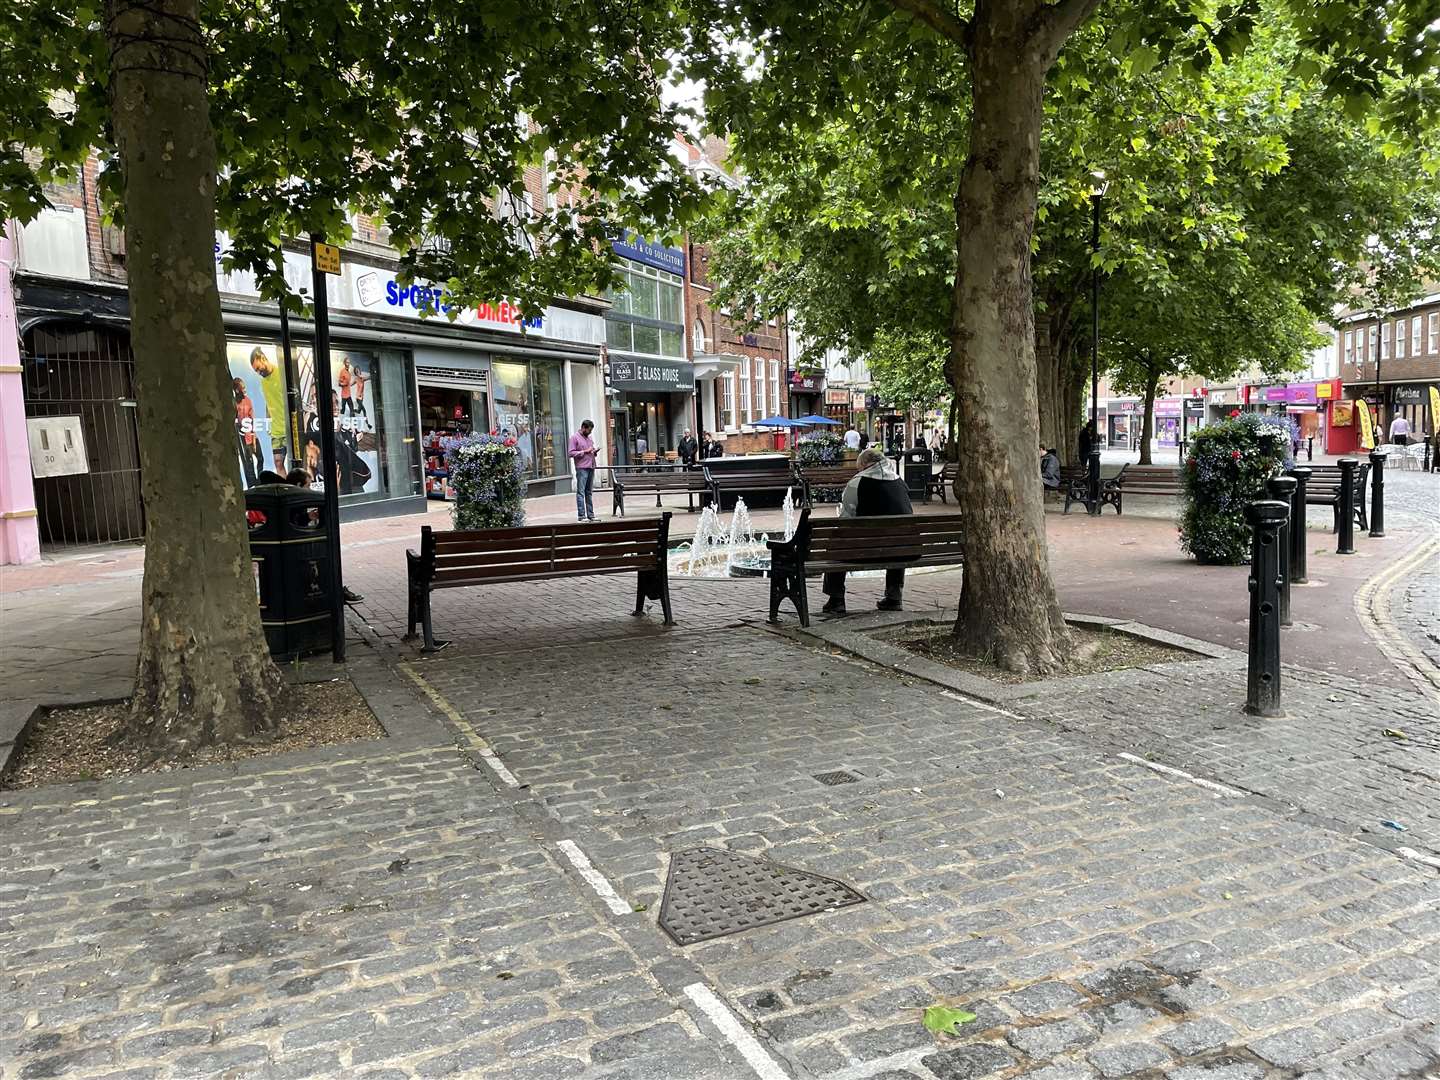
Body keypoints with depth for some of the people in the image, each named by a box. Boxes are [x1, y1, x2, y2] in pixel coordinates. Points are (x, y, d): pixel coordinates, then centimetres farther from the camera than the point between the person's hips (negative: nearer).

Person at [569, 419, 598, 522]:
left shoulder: (589, 438, 21)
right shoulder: (574, 438, -1)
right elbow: (571, 453, -9)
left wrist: (594, 452, 9)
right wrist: (585, 451, -14)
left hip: (591, 467, 7)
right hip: (581, 468, -7)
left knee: (589, 492, 9)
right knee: (581, 492, -7)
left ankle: (590, 515, 11)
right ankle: (582, 516, -8)